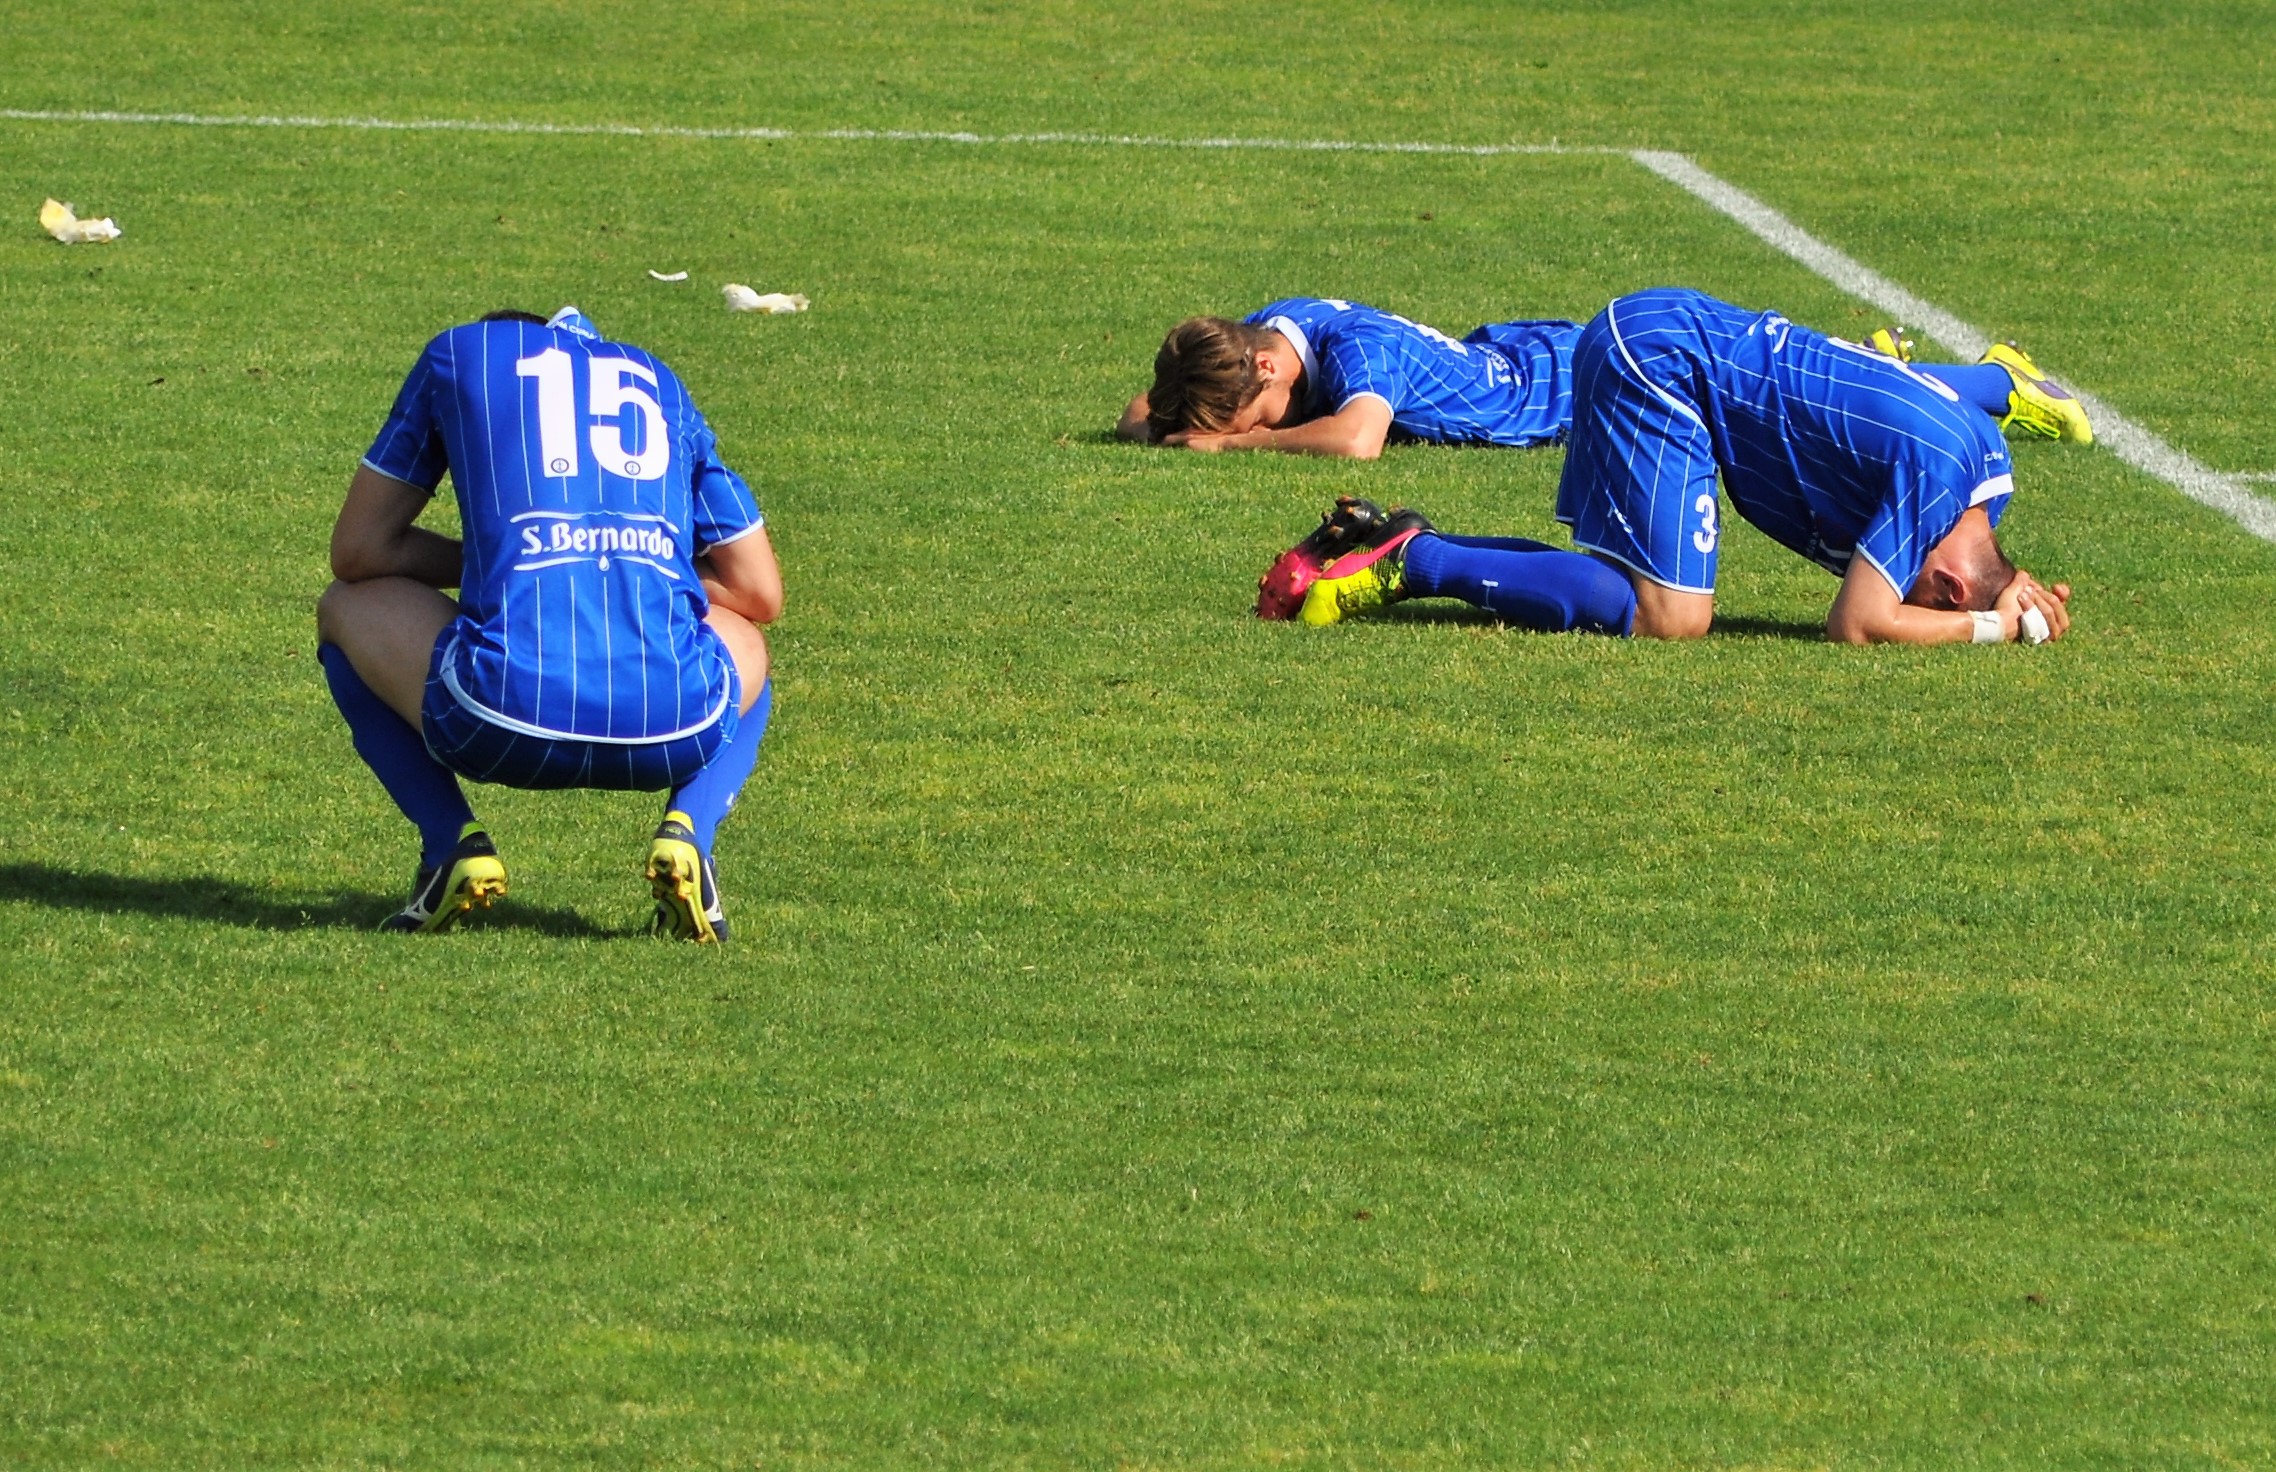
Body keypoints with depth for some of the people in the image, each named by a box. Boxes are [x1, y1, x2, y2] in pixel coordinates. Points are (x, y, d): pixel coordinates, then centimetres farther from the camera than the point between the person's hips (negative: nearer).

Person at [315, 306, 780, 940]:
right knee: (746, 645, 39)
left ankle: (451, 842, 8)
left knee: (348, 607, 29)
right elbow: (762, 594, 27)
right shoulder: (661, 383, 28)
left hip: (506, 721, -2)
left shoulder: (458, 353, 21)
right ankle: (686, 830, 7)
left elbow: (357, 552, 22)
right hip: (677, 729, 2)